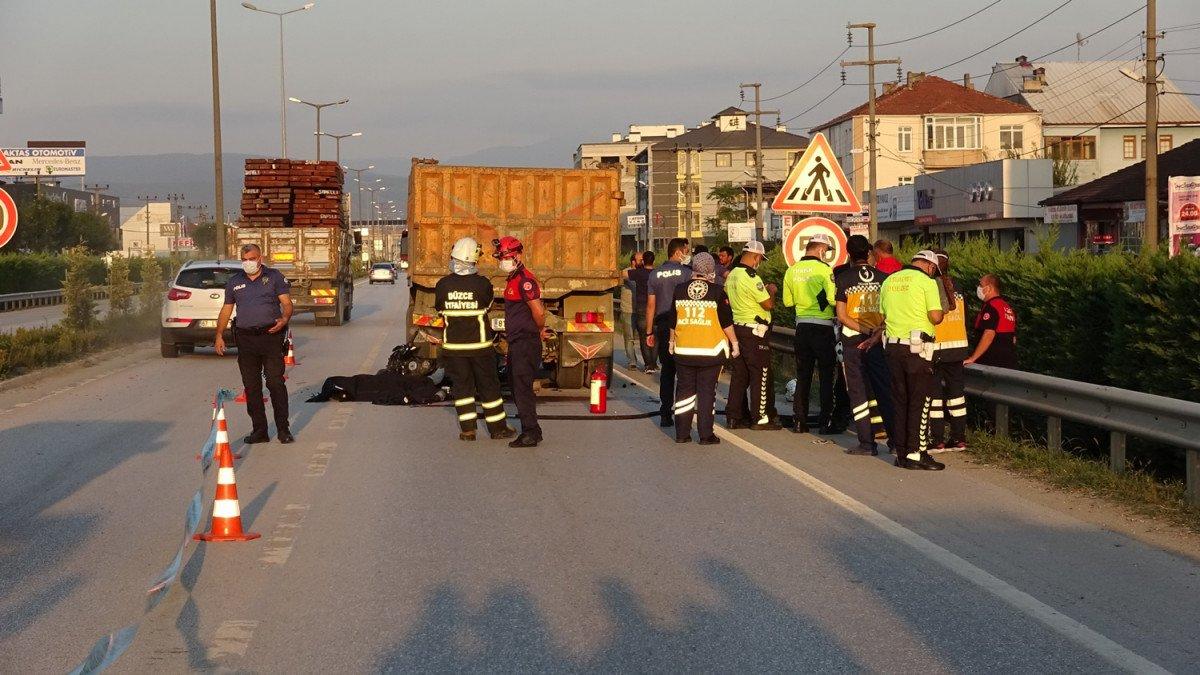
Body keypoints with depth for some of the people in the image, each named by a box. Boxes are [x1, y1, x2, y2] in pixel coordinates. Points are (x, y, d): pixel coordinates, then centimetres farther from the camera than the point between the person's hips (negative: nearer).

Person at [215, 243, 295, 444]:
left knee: (276, 383, -7)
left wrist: (284, 319, -20)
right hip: (246, 339, 4)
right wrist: (219, 335, 9)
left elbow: (286, 302, 1)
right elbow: (226, 310, 18)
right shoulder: (234, 282, 15)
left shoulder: (274, 277, 6)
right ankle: (259, 431, 10)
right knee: (251, 387, 4)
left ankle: (283, 429, -1)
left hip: (271, 336, -3)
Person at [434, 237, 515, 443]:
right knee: (489, 385, 9)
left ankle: (468, 430, 8)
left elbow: (441, 311, 5)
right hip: (480, 344, -1)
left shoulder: (442, 285, -8)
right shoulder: (482, 283, -13)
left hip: (453, 345, 1)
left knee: (461, 386, 10)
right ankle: (497, 428, 16)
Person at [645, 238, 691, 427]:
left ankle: (665, 414, 8)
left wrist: (649, 332, 13)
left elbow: (650, 305, 9)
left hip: (662, 326, 4)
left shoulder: (655, 274, 8)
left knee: (666, 370, 9)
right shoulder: (686, 272, -5)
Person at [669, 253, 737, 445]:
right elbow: (726, 322, -3)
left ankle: (682, 433, 11)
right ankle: (706, 435, 3)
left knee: (685, 390, 11)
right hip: (710, 350, -2)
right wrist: (734, 342, 9)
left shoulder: (679, 290, 2)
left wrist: (672, 341, 23)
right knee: (707, 391, 3)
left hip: (683, 350, 2)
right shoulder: (717, 292, -7)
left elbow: (673, 321, 10)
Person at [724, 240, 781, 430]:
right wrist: (771, 291, 3)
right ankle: (760, 418, 2)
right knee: (760, 375, -1)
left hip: (738, 327, 9)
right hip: (755, 330, -9)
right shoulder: (751, 278, -19)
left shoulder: (732, 275, 9)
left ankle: (734, 416, 15)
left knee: (739, 373, 13)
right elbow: (769, 304, -17)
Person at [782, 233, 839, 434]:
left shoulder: (792, 270, 4)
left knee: (802, 375, 12)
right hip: (822, 326, -5)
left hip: (802, 326, 5)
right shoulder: (823, 269, -12)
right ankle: (826, 422, 2)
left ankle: (800, 421, 12)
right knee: (826, 375, 3)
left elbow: (787, 301, 11)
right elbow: (833, 298, -20)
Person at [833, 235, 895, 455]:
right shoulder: (882, 277, 1)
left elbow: (842, 316, -9)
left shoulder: (843, 278, -5)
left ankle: (867, 443, 2)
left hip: (853, 341, -2)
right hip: (880, 341, 2)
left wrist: (866, 330, -11)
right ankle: (895, 438, 10)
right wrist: (876, 333, -6)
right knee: (884, 389, 10)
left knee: (859, 392, 3)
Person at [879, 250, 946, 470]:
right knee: (920, 401, 0)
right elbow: (935, 316, -13)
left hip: (892, 346, 6)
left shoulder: (889, 281, 12)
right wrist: (940, 313, 8)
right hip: (917, 348, -6)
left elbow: (882, 316, 17)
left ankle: (901, 453, 15)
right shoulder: (926, 281, -6)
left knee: (900, 400, 12)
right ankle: (916, 453, -2)